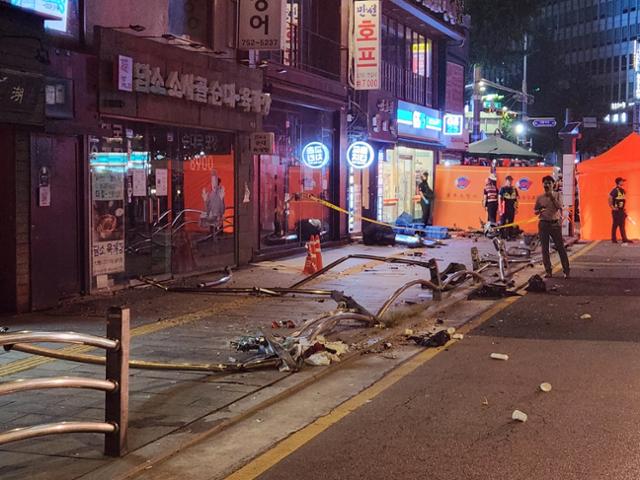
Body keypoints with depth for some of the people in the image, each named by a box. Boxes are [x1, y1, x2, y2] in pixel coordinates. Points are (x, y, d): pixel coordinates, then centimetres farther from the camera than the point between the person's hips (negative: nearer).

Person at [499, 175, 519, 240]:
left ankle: (510, 236, 15)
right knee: (503, 222, -3)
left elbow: (516, 199, 14)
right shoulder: (503, 189, -3)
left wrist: (516, 208, 11)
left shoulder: (514, 189, 10)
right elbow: (500, 198, -5)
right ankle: (502, 235, 2)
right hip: (505, 208, -4)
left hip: (512, 209, 4)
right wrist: (500, 207, -11)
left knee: (511, 222, 9)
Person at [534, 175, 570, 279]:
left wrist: (552, 197, -15)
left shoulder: (557, 195, 4)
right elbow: (535, 211, 14)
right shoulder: (540, 198, 7)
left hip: (555, 223, -2)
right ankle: (548, 271, 9)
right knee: (545, 248, 2)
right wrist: (539, 210, -8)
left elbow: (559, 207, -9)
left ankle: (566, 271, 2)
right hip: (543, 224, 2)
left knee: (560, 247, -2)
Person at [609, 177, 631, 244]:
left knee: (622, 225, 6)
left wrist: (624, 208, 16)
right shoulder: (615, 191, -12)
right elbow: (610, 199, -15)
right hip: (616, 211, -7)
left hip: (622, 210, 7)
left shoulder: (623, 191, 13)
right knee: (615, 225, -3)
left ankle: (624, 239, 6)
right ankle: (614, 239, 4)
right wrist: (612, 207, -17)